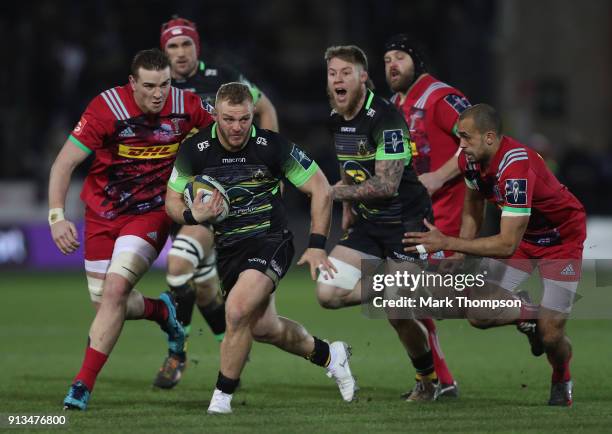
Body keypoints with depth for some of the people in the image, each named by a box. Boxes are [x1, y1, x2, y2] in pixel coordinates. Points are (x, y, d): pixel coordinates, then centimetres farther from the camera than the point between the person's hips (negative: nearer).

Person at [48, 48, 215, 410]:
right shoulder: (107, 108, -20)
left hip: (151, 213, -1)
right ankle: (163, 311, 38)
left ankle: (84, 385, -12)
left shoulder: (186, 107, -13)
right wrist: (57, 216, -25)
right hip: (102, 213, 1)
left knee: (115, 289, -19)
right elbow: (65, 163, -15)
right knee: (104, 300, 5)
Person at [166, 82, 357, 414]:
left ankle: (222, 396, -9)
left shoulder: (273, 146, -15)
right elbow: (172, 201, 3)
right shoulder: (194, 150, -9)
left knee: (237, 309, -25)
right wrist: (192, 215, -21)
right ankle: (328, 355, 42)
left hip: (270, 240, -5)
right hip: (228, 248, 5)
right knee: (263, 327, 14)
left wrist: (317, 245, -9)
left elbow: (320, 189, -6)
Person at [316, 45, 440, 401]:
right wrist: (348, 209, 16)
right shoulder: (336, 119, 5)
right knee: (329, 292, -8)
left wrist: (336, 192, -20)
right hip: (367, 223, 8)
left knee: (398, 314, -11)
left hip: (406, 221, -8)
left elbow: (387, 184, -25)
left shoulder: (385, 118, -21)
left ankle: (429, 378, 13)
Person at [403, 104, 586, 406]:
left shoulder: (516, 169, -39)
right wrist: (460, 253, 0)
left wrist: (447, 243, -38)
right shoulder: (470, 159, -15)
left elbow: (507, 245, -40)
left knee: (551, 334, -11)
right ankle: (529, 318, 22)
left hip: (561, 238, -7)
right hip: (523, 235, 7)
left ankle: (561, 382, 23)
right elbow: (473, 204, 8)